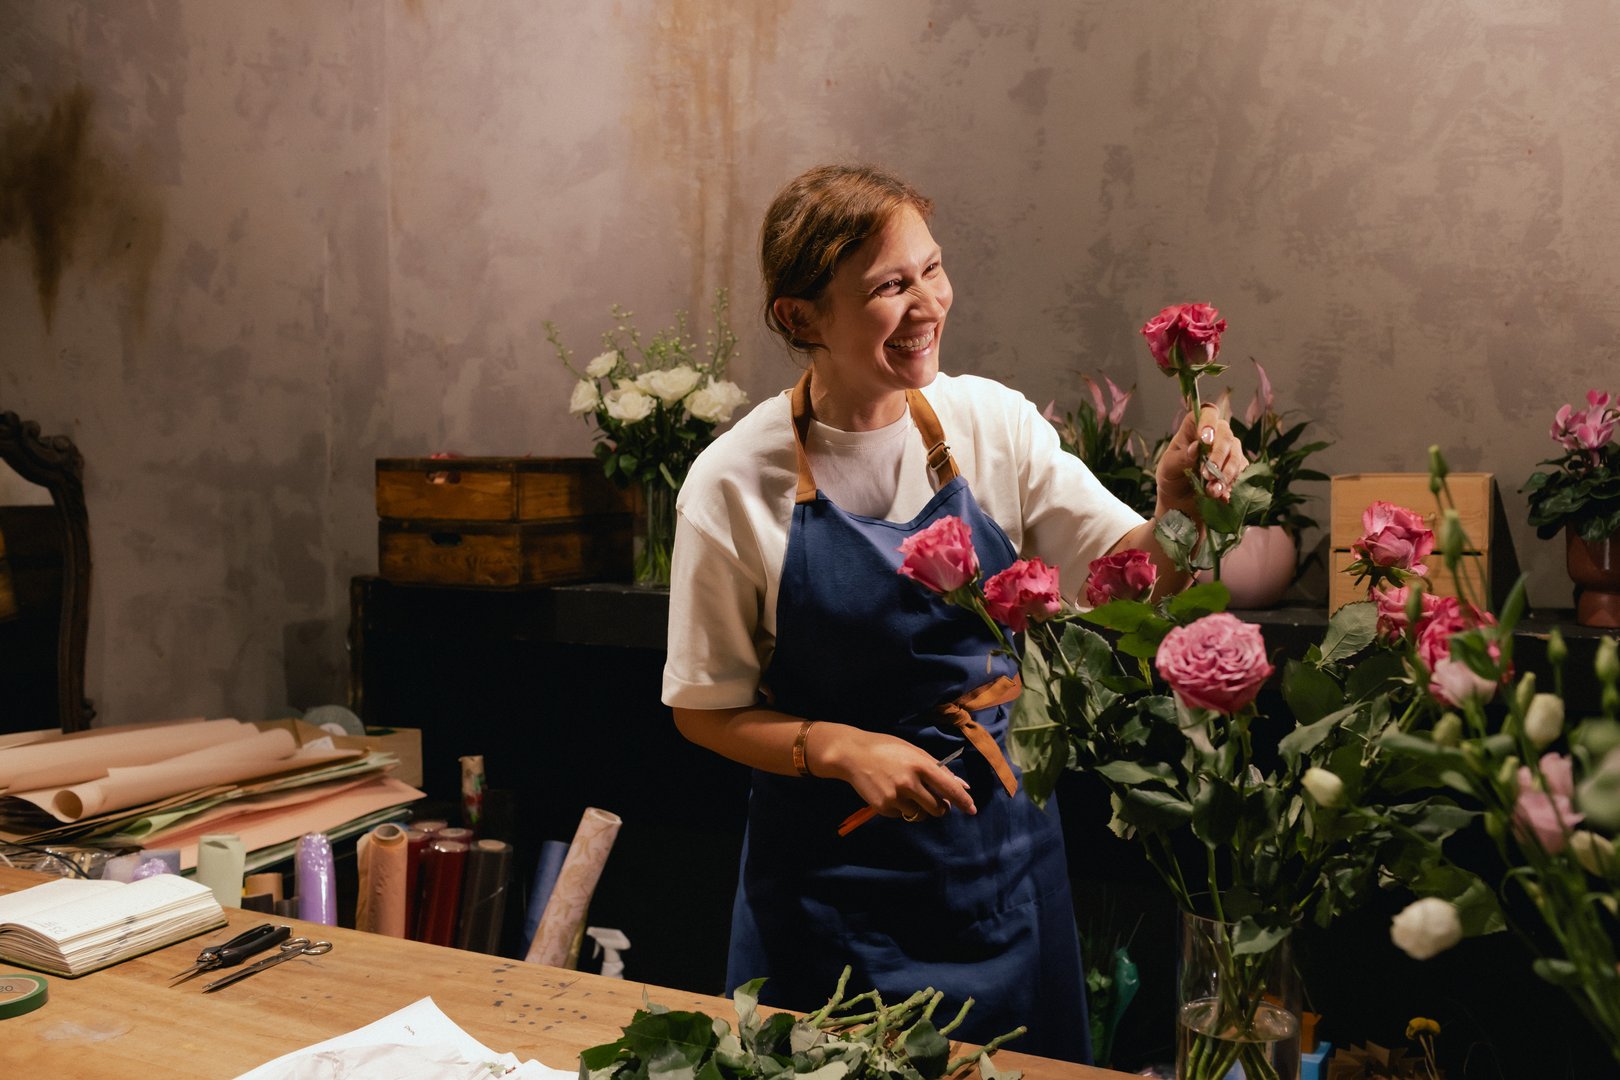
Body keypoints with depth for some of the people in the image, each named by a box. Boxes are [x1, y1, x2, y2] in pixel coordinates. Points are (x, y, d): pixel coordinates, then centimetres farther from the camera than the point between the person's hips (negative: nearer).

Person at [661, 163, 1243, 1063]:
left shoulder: (991, 421, -7)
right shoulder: (735, 482, -14)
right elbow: (705, 708, -6)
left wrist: (1176, 509, -26)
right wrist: (845, 750, -19)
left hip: (1000, 843, 3)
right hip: (832, 865, -2)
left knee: (1022, 1058, 18)